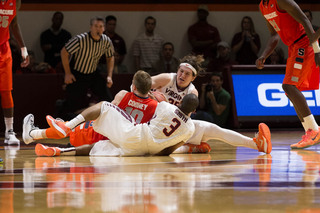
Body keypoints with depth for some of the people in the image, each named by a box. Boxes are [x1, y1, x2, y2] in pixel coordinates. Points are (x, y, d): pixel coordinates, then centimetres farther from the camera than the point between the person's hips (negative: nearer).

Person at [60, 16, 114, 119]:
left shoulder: (106, 41, -8)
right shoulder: (80, 39, -24)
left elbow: (110, 57, 11)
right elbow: (64, 52, -15)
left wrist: (109, 76, 1)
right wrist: (67, 73, -13)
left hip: (93, 74, 5)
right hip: (76, 75, -4)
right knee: (73, 104, -4)